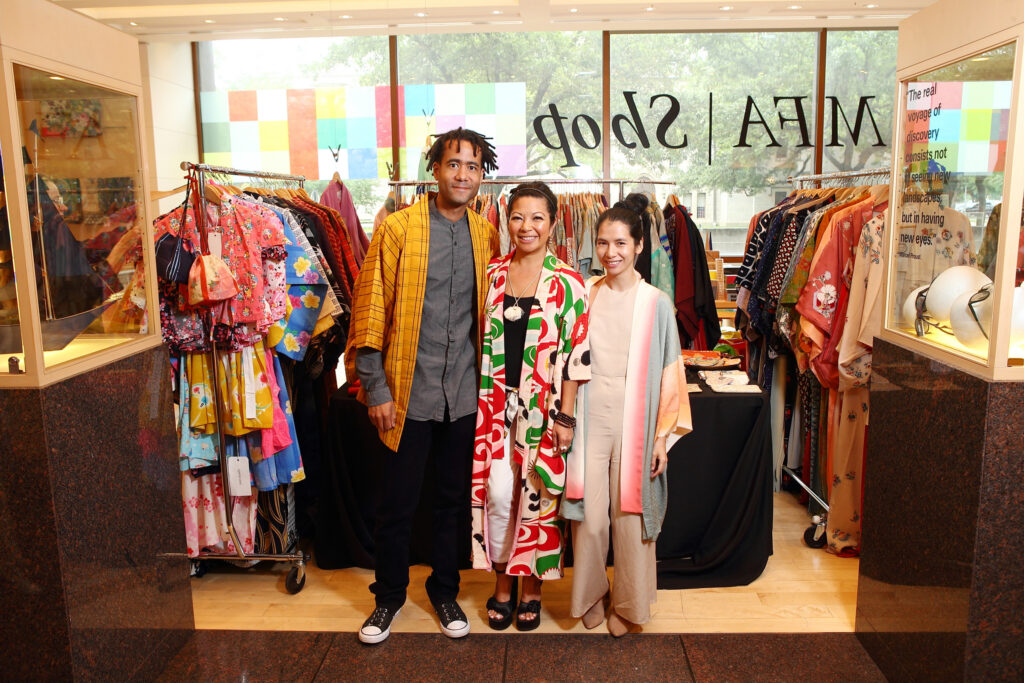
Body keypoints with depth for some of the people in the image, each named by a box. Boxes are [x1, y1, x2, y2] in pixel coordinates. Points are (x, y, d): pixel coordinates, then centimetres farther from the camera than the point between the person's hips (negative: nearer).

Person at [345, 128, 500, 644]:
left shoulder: (486, 235, 5)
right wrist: (376, 388, -9)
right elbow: (369, 310, -6)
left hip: (464, 392, 3)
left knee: (453, 498, 15)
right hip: (409, 390, -3)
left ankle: (444, 590, 35)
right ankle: (389, 595, 30)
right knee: (397, 502, 8)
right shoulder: (397, 228, -6)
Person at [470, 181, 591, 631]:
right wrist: (483, 399, 8)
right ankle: (502, 583, 24)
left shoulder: (567, 283, -7)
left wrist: (565, 415, -10)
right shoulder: (493, 275, 5)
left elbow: (576, 352, -8)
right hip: (496, 401, 3)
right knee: (497, 493, 1)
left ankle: (530, 588, 27)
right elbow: (483, 340, 11)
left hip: (542, 404, -2)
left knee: (536, 496, 6)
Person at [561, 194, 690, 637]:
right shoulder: (584, 296, 4)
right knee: (589, 516, 4)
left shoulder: (656, 304, -1)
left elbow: (668, 373, 0)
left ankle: (628, 604, 27)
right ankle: (591, 595, 29)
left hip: (633, 421, -1)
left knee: (630, 513, 6)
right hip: (589, 418, 1)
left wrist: (662, 436, -2)